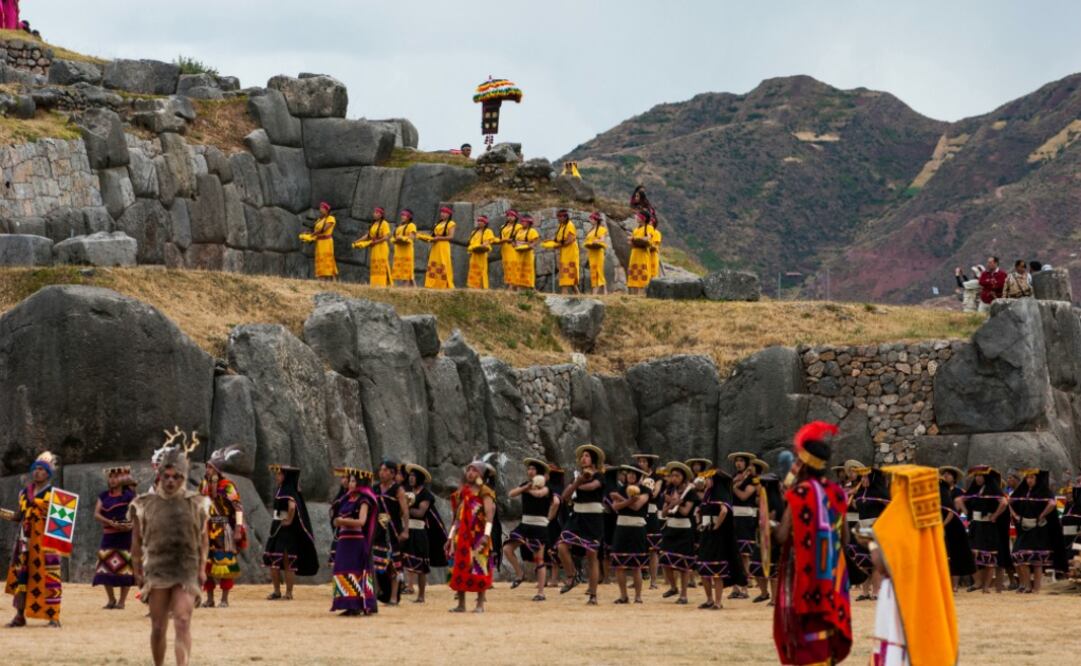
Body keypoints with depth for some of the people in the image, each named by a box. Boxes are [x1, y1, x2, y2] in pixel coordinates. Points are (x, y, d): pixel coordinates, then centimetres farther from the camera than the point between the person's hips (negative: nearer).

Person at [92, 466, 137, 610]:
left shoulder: (128, 495, -1)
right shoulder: (104, 495, 10)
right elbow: (96, 514, 1)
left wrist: (132, 524, -23)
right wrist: (111, 523, -14)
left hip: (124, 536, -4)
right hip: (108, 536, 4)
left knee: (124, 568, -5)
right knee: (106, 568, 0)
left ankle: (122, 601, 2)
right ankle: (111, 599, 14)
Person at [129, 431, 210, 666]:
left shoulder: (196, 503, 5)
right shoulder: (145, 504, 2)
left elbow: (203, 538, 14)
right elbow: (137, 540, 9)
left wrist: (202, 567, 6)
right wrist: (138, 571, 6)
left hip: (186, 572, 0)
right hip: (156, 571, 0)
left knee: (182, 623, -15)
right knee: (158, 627, 4)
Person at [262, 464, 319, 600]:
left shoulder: (289, 491, -15)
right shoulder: (280, 490, 13)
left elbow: (292, 506, -34)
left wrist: (289, 521, -21)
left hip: (288, 531, -9)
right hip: (277, 530, 9)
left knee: (287, 564, -2)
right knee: (273, 562, 8)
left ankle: (289, 592, 3)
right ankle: (277, 591, 15)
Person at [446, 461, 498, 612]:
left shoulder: (484, 492, -2)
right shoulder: (461, 493, 16)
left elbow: (489, 513, -13)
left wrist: (486, 534, -24)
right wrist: (451, 537, 17)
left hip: (477, 536, -6)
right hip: (461, 536, 6)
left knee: (479, 570, -6)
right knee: (459, 568, 2)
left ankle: (480, 604, -3)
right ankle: (461, 604, 6)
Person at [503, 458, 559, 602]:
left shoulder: (545, 486, -6)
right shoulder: (525, 485, 11)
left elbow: (539, 493, -29)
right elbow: (510, 494, -3)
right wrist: (525, 488, -16)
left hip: (539, 526, -6)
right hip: (525, 524, 6)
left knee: (539, 559, -3)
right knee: (507, 549, -9)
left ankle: (541, 592, 1)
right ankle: (519, 574, 11)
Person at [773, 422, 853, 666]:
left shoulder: (799, 493, -14)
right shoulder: (836, 493, 5)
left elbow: (782, 535, -15)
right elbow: (843, 537, 9)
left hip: (803, 575, -6)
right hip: (830, 579, 6)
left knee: (807, 636, -3)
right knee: (825, 633, 13)